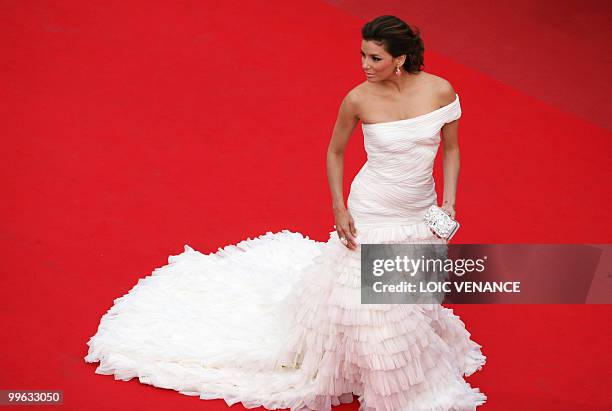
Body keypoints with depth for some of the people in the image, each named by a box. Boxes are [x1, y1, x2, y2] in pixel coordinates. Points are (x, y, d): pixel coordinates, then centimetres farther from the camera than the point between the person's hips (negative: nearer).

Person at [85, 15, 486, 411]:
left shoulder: (440, 90, -13)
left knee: (413, 298, 20)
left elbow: (451, 149, 2)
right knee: (368, 301, 2)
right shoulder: (359, 99, -17)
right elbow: (335, 152, -1)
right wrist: (339, 210, -7)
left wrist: (448, 203, -6)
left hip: (421, 218, 3)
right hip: (373, 214, -3)